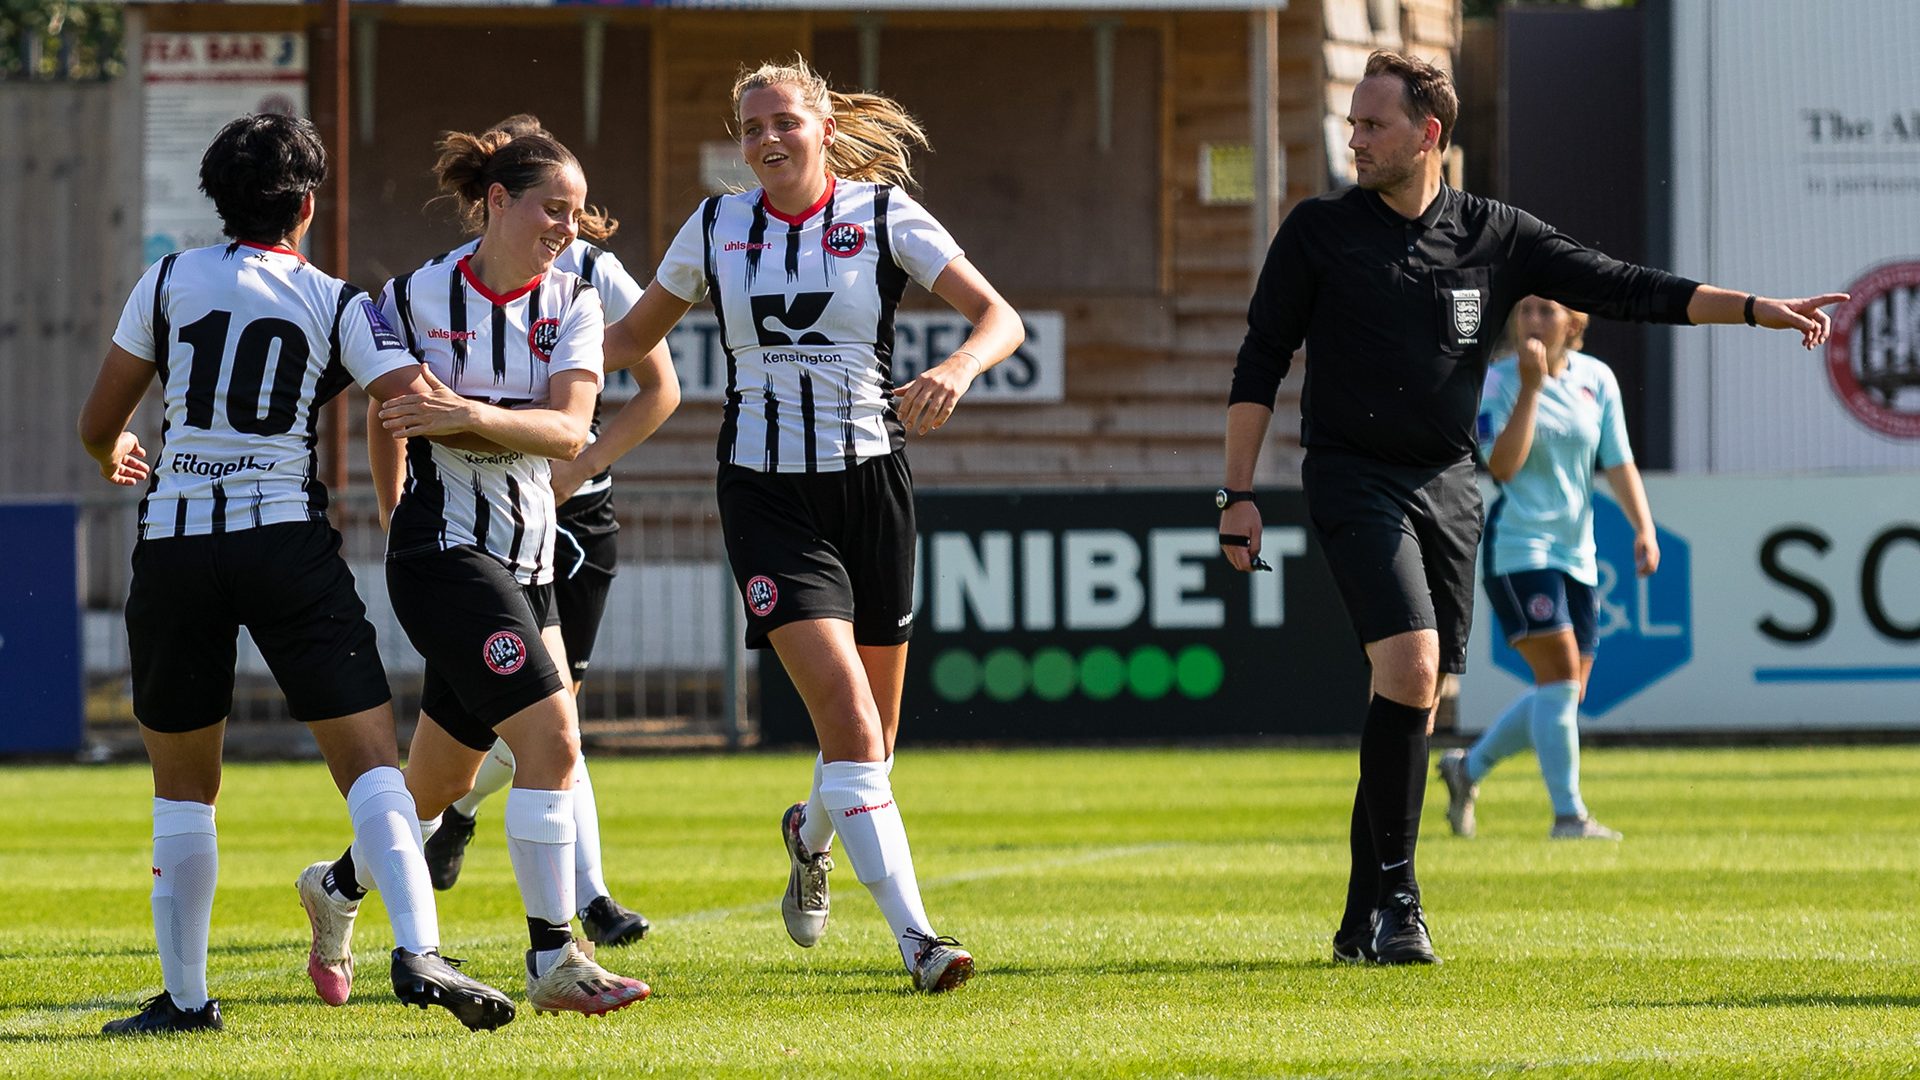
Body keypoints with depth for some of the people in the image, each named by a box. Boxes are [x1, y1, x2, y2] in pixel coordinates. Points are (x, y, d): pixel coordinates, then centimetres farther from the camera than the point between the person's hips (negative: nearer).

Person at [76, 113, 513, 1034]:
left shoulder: (169, 281, 9)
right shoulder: (339, 304, 5)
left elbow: (97, 426, 14)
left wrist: (116, 459, 37)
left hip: (173, 544, 2)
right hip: (285, 538, -2)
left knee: (181, 783, 14)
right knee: (369, 759, -3)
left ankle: (183, 996, 15)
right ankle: (418, 949, -22)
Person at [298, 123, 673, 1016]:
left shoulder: (572, 305, 2)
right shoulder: (415, 299, -7)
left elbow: (569, 429, -13)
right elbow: (388, 423, 8)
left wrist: (471, 415, -28)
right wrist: (398, 516, 15)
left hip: (526, 562, 6)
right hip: (443, 553, -6)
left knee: (442, 780, 17)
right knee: (552, 739, -18)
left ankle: (339, 886, 44)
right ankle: (553, 960, -15)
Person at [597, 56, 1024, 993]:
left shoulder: (885, 215, -2)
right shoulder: (716, 228, 4)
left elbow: (1000, 317, -9)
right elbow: (634, 335, 18)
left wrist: (959, 366, -30)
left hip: (870, 483, 1)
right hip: (765, 489, -1)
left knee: (873, 730, 9)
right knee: (845, 711, -16)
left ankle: (811, 834, 44)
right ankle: (912, 934, -20)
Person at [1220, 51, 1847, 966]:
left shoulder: (1495, 237, 4)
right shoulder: (1319, 231, -1)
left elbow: (1624, 288, 4)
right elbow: (1260, 361, 3)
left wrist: (1760, 309, -4)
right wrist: (1237, 495, -2)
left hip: (1447, 486, 4)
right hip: (1353, 479, -4)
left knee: (1416, 702, 3)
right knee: (1409, 669, -21)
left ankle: (1364, 923, 10)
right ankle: (1395, 898, -15)